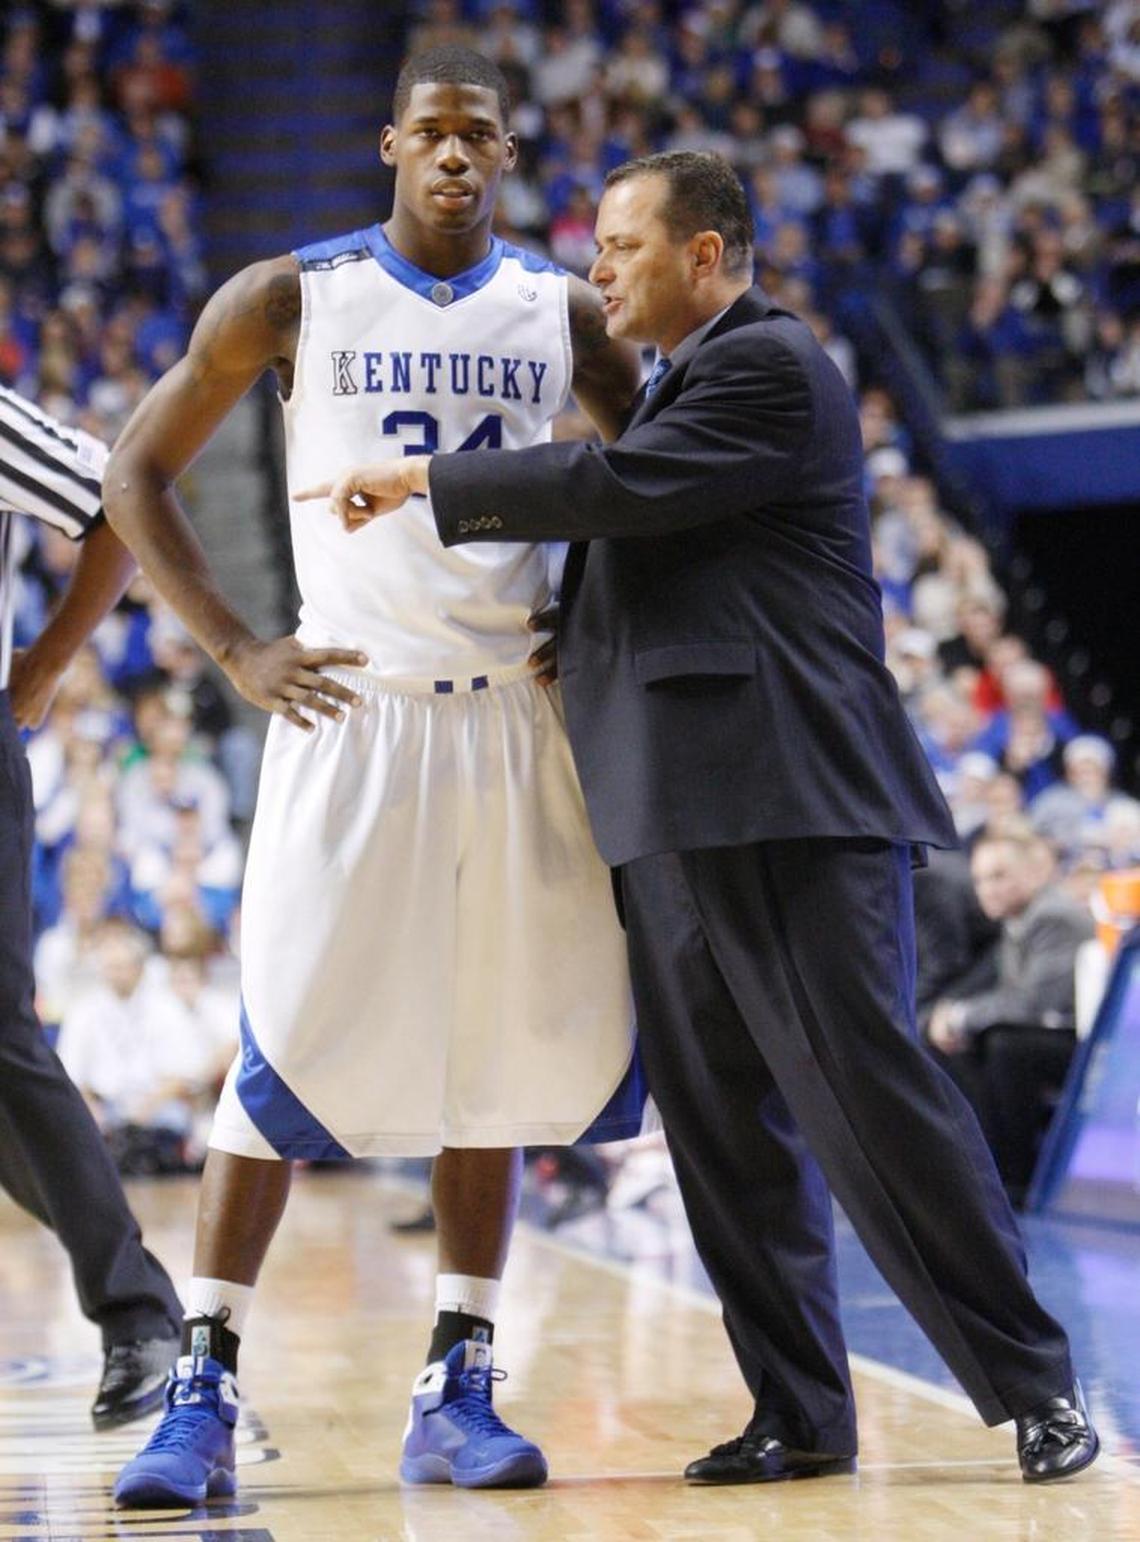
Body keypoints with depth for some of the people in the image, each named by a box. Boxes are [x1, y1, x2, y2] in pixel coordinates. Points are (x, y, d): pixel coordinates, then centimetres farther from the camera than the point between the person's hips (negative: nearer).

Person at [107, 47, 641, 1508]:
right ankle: (203, 1392, -2)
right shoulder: (290, 299, 0)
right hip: (350, 714, -3)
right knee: (286, 1050, -8)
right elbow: (136, 473, 3)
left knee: (499, 1056, 5)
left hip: (514, 717, 3)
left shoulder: (560, 310, 7)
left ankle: (457, 1391, 14)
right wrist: (237, 652, -6)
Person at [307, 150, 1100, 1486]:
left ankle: (1033, 1385, -1)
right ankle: (799, 1415, 12)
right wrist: (571, 644, 12)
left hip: (788, 801, -10)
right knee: (720, 1125, 7)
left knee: (867, 1095, -10)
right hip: (673, 822, 10)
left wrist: (423, 485, -10)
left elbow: (620, 487, -17)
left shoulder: (771, 366, -6)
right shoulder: (678, 382, 24)